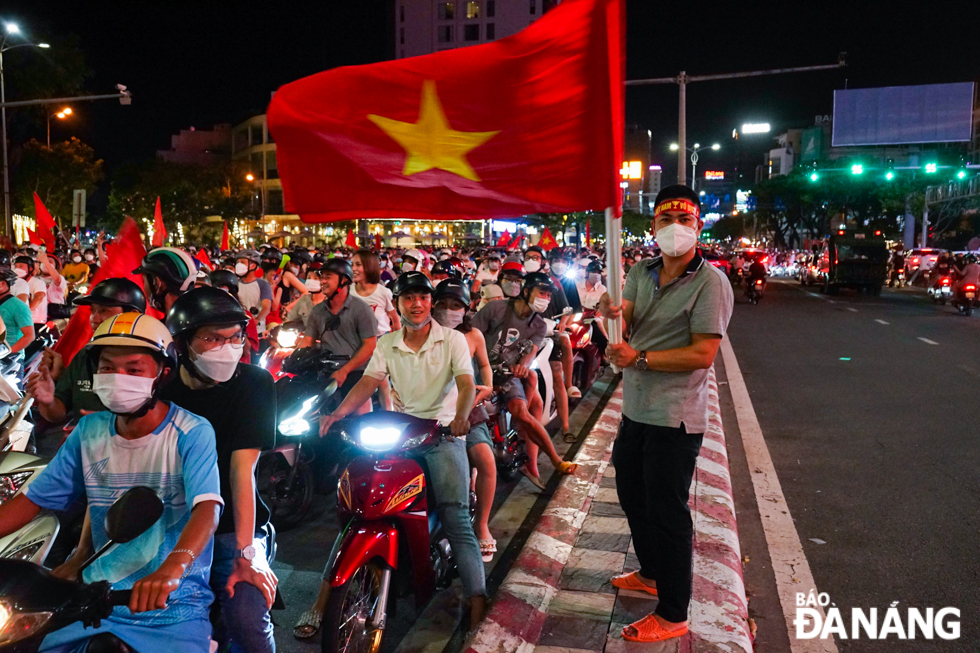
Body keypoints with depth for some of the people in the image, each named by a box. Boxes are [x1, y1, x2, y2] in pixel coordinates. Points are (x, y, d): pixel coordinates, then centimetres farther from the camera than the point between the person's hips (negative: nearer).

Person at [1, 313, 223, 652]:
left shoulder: (192, 433, -12)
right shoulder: (89, 431, 5)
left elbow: (207, 509, -24)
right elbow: (32, 500, 8)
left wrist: (171, 569, -41)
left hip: (174, 603, -4)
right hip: (97, 598, 5)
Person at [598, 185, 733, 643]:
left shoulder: (710, 282, -15)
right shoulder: (642, 273, 7)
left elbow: (702, 353, -21)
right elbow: (625, 322, -5)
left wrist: (639, 357, -23)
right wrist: (613, 312, -28)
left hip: (674, 417, -8)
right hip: (636, 409, 8)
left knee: (667, 511, 2)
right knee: (631, 494, 23)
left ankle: (672, 615, 19)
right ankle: (651, 574, 47)